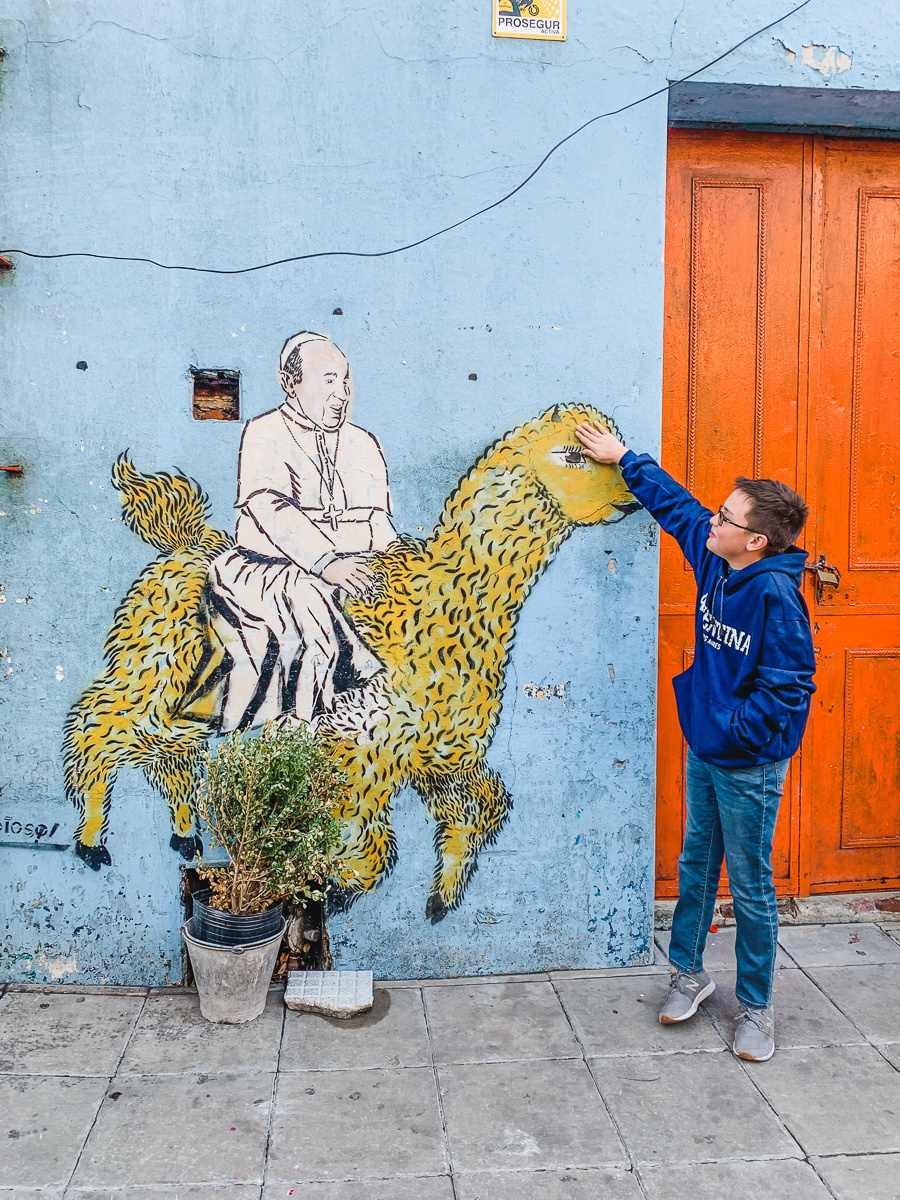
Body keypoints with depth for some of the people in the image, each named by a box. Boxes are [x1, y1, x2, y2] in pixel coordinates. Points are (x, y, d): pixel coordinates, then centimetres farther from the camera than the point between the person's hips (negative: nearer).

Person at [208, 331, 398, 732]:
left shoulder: (362, 443, 21)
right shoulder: (264, 434, 3)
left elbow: (377, 521, 13)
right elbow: (269, 508, -14)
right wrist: (325, 561, -29)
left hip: (349, 565, 5)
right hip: (268, 563, -4)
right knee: (309, 599, -36)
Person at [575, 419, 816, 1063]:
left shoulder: (776, 592, -24)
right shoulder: (716, 559, -2)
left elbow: (788, 684, -22)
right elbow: (676, 504, 14)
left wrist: (735, 732, -19)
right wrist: (624, 458, 20)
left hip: (749, 765, -7)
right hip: (705, 750, 7)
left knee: (750, 887, 7)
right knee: (695, 866, 19)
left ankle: (756, 1006, 26)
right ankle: (688, 974, 38)